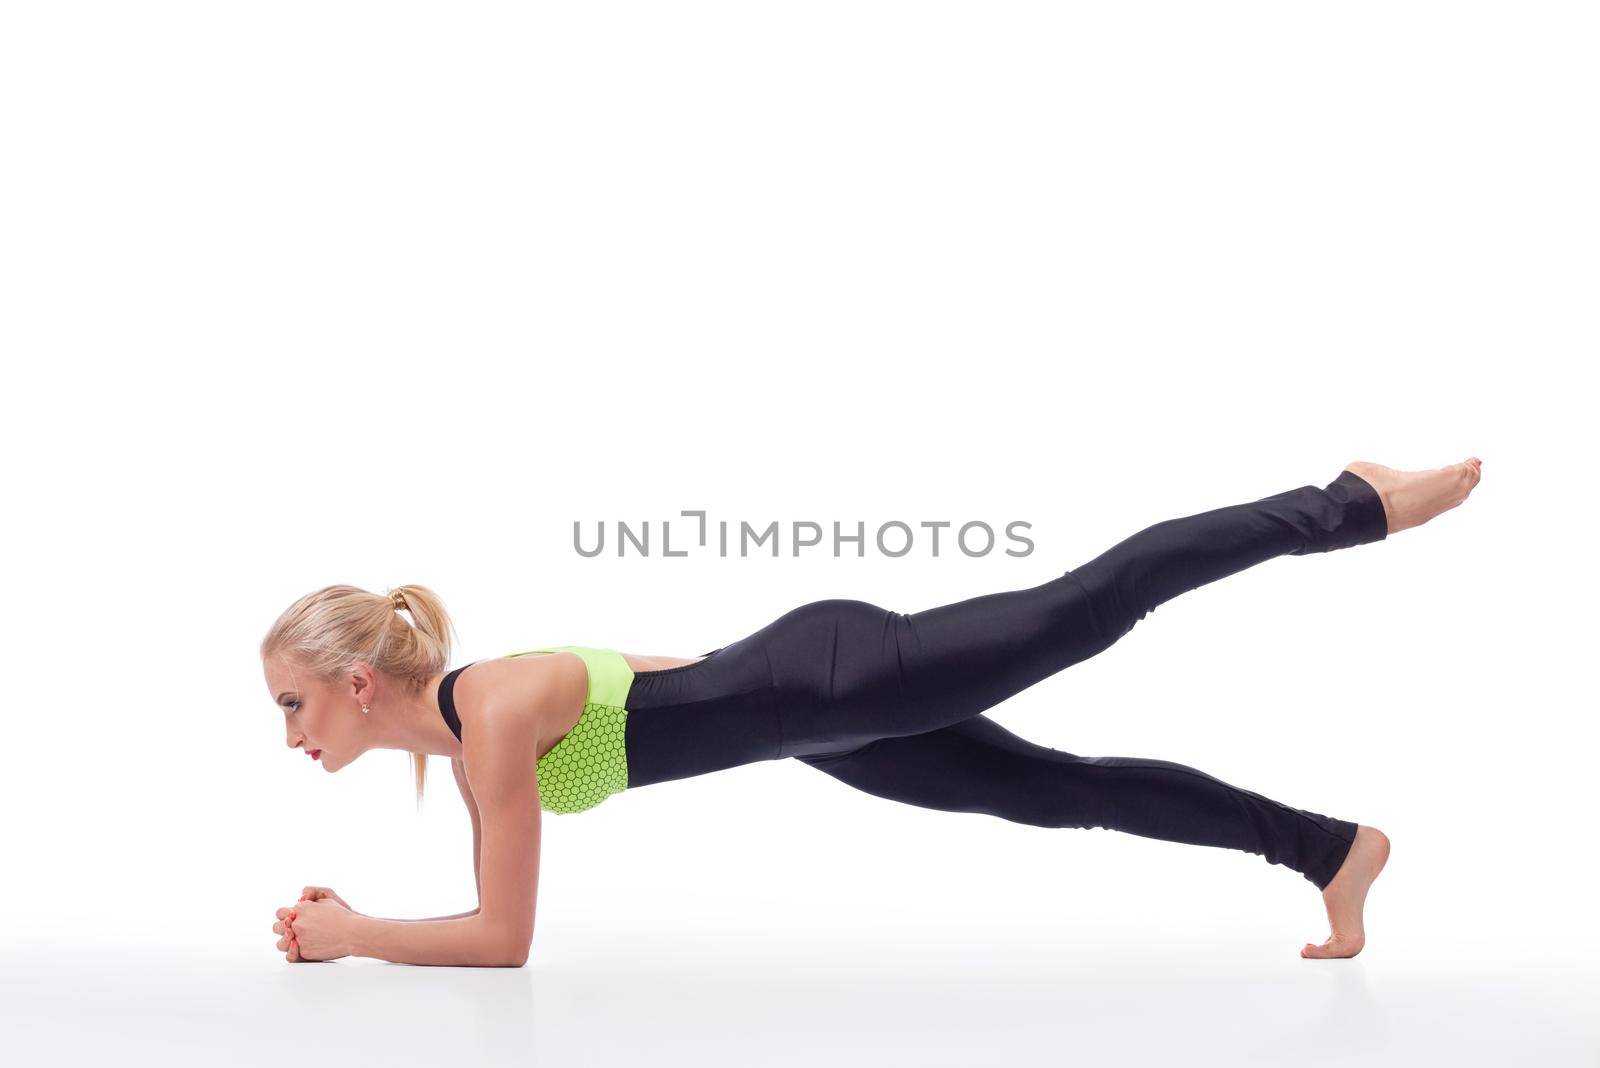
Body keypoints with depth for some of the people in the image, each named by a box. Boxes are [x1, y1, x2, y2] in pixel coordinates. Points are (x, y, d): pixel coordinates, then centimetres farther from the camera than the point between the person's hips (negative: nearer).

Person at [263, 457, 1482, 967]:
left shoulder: (492, 715, -20)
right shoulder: (456, 722, 6)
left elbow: (505, 939, -20)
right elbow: (495, 911, 17)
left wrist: (353, 937, -10)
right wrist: (352, 921, 8)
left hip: (841, 680, -7)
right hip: (821, 716, 7)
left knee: (1090, 606, -2)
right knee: (1068, 792, 13)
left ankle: (1353, 502, 11)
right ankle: (1332, 846, 25)